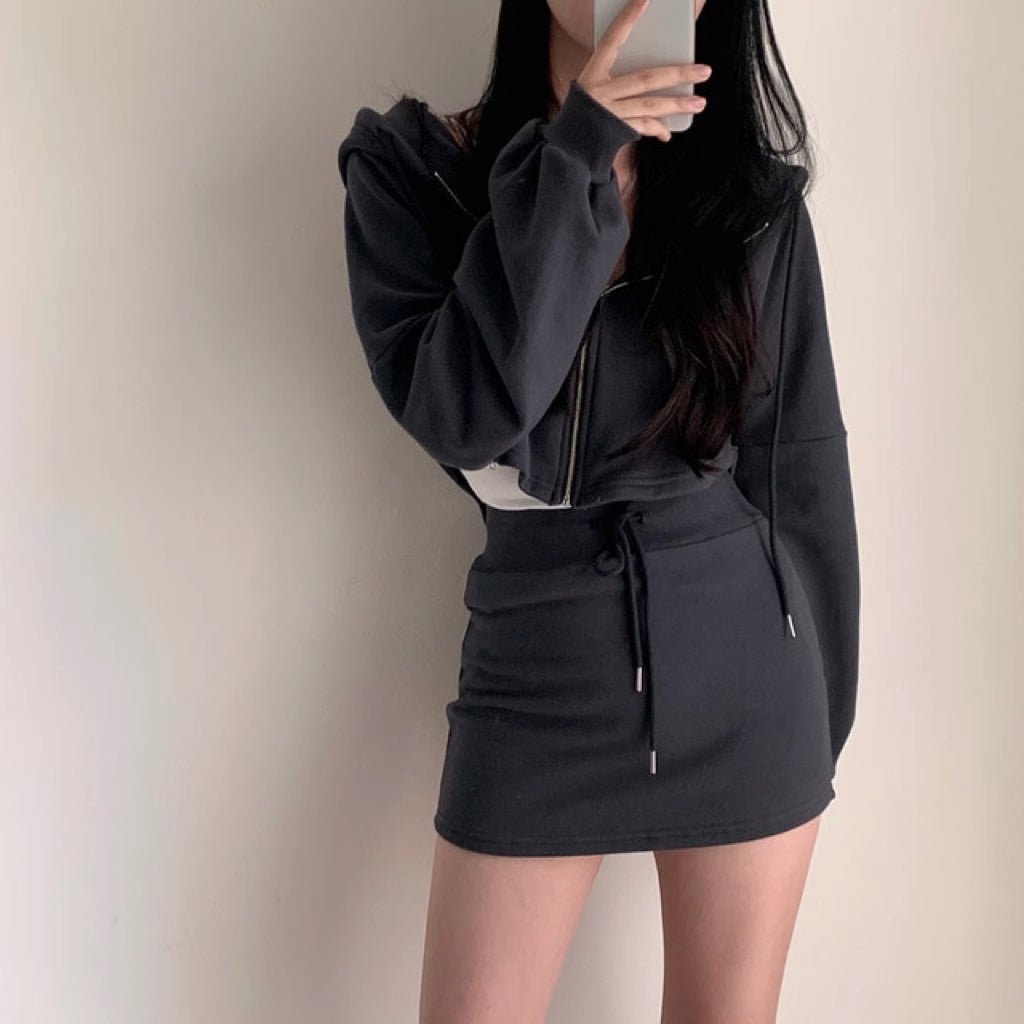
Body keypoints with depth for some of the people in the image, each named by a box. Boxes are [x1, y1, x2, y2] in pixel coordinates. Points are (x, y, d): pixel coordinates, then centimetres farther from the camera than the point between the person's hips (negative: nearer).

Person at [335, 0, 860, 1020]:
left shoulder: (754, 194, -2)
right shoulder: (409, 166, -4)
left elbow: (801, 466, 3)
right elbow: (455, 412, -19)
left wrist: (818, 711, 7)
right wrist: (569, 165, -22)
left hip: (743, 668, 1)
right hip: (536, 667, 0)